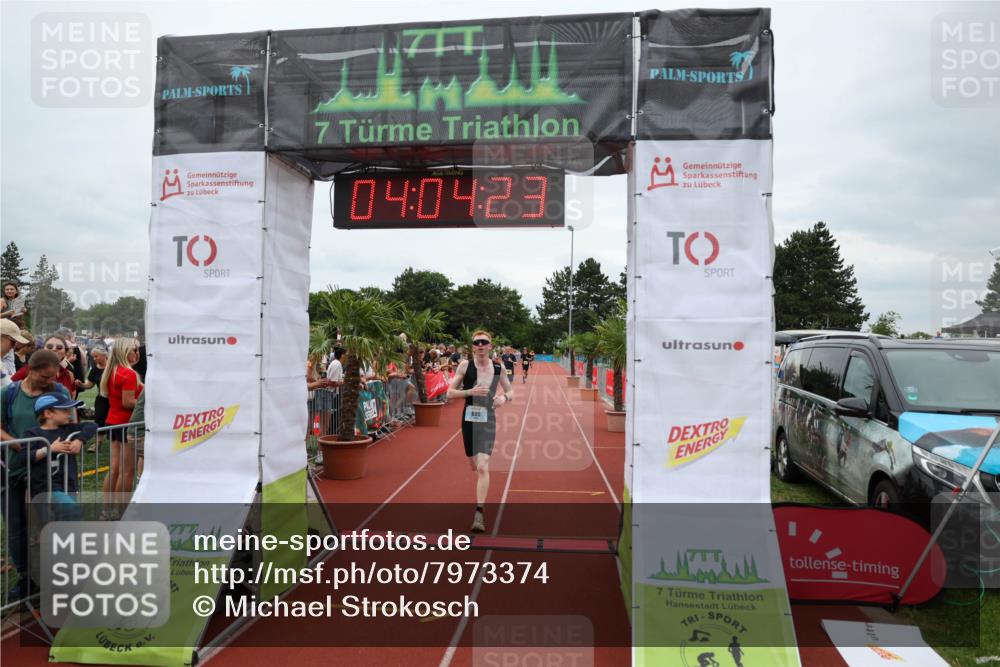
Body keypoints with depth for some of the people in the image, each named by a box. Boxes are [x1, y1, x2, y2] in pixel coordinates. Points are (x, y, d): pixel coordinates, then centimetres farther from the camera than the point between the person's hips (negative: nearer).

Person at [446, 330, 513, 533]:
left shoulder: (498, 368, 1)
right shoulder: (465, 365, -4)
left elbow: (511, 392, 12)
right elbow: (450, 393, -5)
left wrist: (504, 397, -11)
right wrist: (470, 391, -21)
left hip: (488, 420, -1)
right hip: (469, 419, 1)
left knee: (482, 467, -15)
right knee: (475, 466, 15)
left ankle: (479, 513, -11)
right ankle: (482, 501, 44)